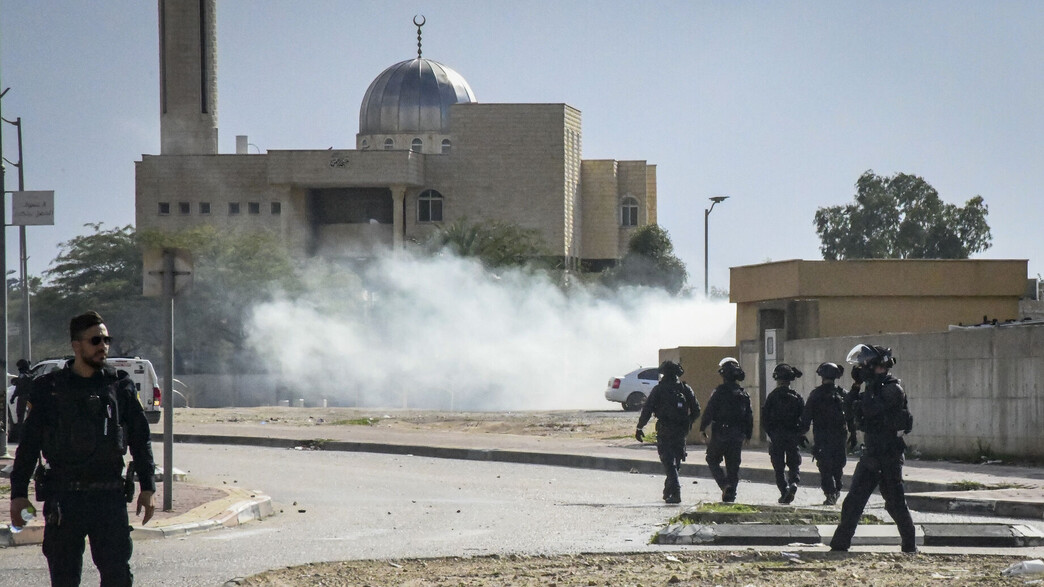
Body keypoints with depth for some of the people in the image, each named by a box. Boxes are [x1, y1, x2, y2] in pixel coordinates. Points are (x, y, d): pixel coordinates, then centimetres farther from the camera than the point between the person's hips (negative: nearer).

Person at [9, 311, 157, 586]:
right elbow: (28, 444, 6)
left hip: (110, 495, 1)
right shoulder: (49, 389, 4)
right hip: (63, 498, -1)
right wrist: (18, 493, 1)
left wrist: (147, 486, 5)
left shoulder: (120, 388, 8)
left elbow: (140, 439, 11)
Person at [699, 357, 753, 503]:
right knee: (733, 466, 11)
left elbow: (709, 412, -12)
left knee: (713, 460, 11)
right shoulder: (743, 394, 6)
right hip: (737, 436, 4)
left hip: (720, 434, -4)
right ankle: (730, 494, 9)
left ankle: (724, 484, -10)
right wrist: (747, 435, 18)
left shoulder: (720, 391, -11)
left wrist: (703, 428, 0)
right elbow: (749, 416, 10)